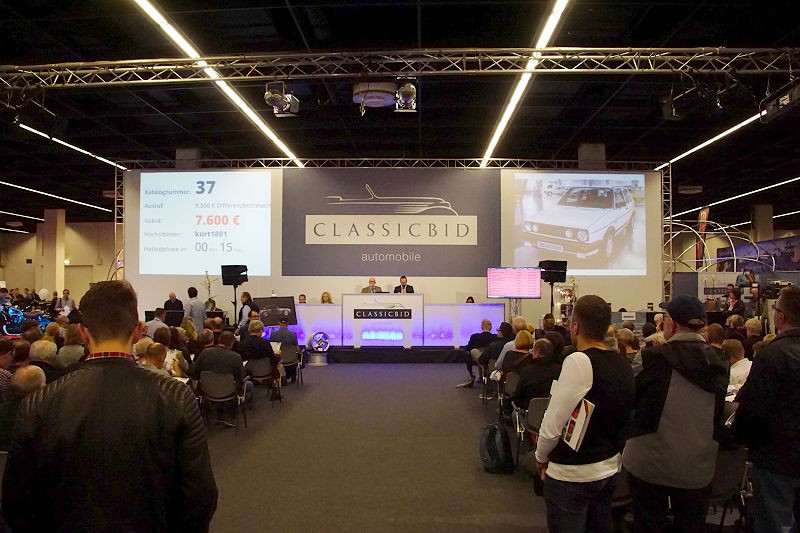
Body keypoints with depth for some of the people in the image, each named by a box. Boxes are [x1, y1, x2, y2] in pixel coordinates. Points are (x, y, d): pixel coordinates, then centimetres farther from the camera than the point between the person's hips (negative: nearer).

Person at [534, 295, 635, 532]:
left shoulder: (578, 362, -23)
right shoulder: (624, 365, -2)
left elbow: (552, 425, -22)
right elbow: (622, 419, 6)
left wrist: (541, 457, -5)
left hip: (572, 475, -7)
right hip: (610, 468, 7)